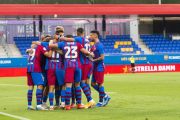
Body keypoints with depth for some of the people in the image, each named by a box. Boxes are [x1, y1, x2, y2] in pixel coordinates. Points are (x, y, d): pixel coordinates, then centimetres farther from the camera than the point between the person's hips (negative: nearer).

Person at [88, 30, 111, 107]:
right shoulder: (94, 45, 15)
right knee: (93, 84, 11)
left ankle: (101, 102, 3)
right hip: (95, 68, 10)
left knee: (100, 84, -4)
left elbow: (102, 57, -19)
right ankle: (105, 96, 19)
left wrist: (93, 60, -21)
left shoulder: (99, 45, -14)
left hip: (99, 68, -10)